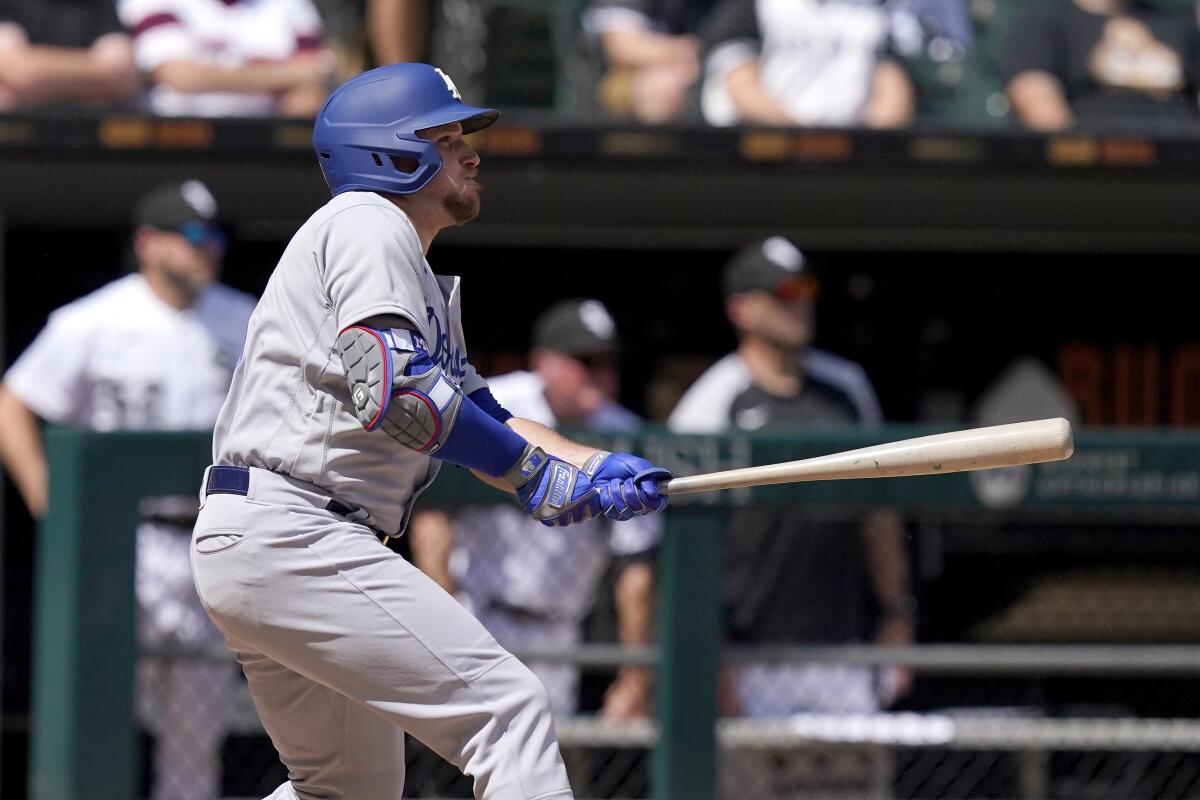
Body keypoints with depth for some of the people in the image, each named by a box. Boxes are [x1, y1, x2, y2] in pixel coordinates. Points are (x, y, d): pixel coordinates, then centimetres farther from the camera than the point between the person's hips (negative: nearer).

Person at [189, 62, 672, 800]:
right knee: (509, 707, -15)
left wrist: (596, 470, 7)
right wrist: (533, 473, -14)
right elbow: (393, 388, -19)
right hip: (293, 539, -11)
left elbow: (478, 420, 23)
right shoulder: (367, 225, -5)